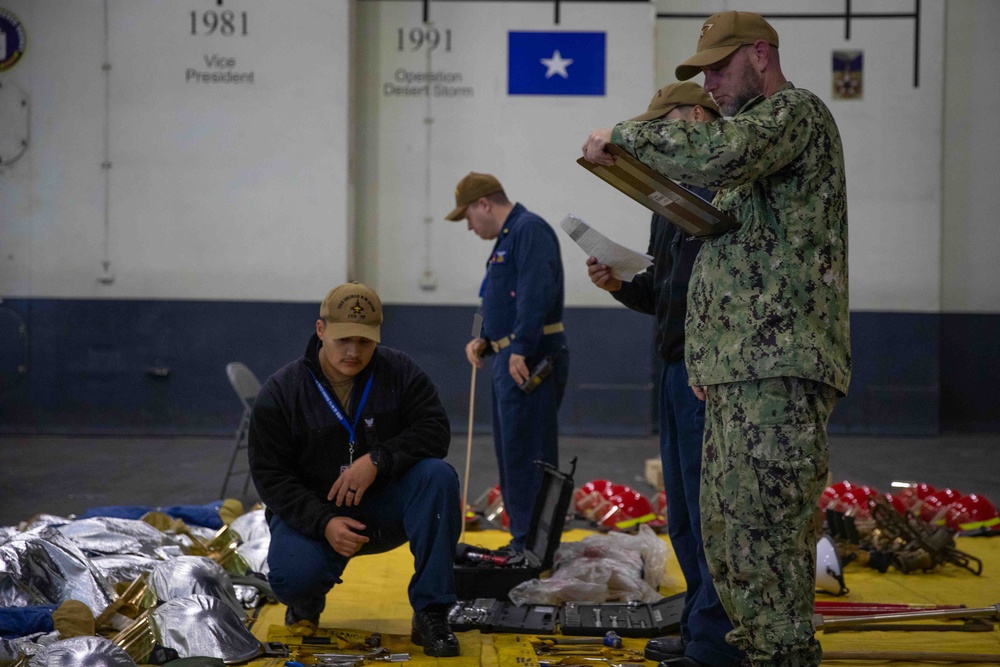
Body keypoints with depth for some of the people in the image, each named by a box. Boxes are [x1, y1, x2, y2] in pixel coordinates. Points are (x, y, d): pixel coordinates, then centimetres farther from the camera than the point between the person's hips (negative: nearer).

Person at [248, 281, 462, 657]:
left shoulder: (399, 372, -6)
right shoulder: (280, 393, -11)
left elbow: (435, 430, -13)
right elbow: (271, 478, -11)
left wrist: (378, 459, -29)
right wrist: (324, 522, -26)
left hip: (385, 507, 2)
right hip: (311, 512, -2)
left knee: (438, 476, -28)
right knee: (291, 576, -34)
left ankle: (431, 614, -21)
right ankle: (307, 598, 9)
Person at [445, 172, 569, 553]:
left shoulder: (529, 230, -10)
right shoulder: (507, 238, 22)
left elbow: (538, 293, -23)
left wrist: (519, 348, -27)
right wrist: (485, 341, 13)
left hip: (529, 362, -11)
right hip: (509, 362, 11)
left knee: (526, 456, -10)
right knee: (511, 456, 13)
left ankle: (531, 547, -8)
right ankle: (521, 542, 20)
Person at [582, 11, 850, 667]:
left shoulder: (796, 110, -4)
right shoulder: (757, 134, 26)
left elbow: (717, 153, -27)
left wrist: (623, 134, -13)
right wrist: (706, 357, 19)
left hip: (779, 372, -10)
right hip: (738, 371, 10)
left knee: (763, 532, -12)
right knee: (726, 533, 11)